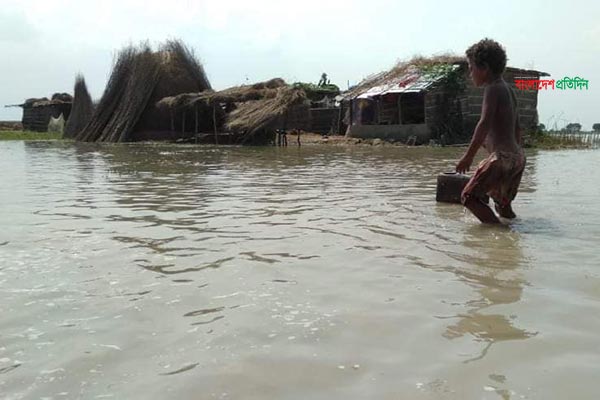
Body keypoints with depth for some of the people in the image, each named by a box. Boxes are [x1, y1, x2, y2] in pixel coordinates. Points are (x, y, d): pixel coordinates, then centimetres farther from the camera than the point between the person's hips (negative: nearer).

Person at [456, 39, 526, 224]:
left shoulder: (492, 89, -9)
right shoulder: (507, 89, 19)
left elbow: (485, 124, -21)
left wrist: (469, 155, -23)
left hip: (502, 157, -10)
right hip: (518, 156, 10)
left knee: (469, 196, -11)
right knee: (503, 203, 20)